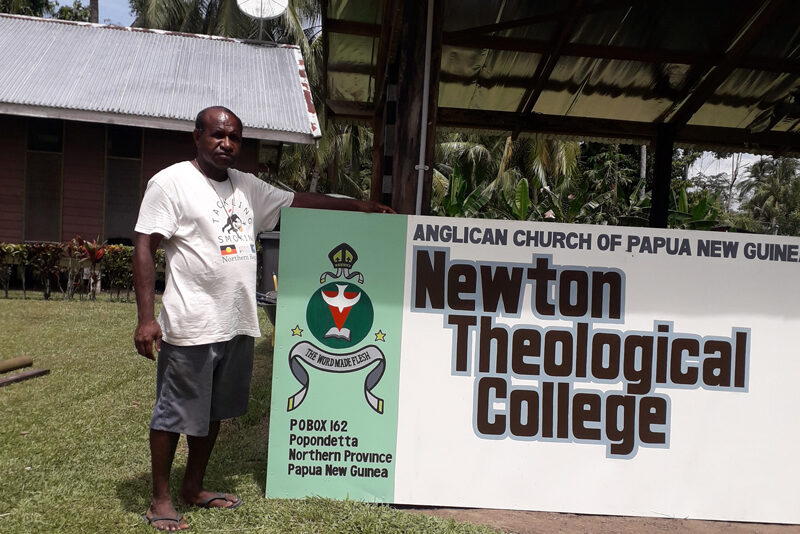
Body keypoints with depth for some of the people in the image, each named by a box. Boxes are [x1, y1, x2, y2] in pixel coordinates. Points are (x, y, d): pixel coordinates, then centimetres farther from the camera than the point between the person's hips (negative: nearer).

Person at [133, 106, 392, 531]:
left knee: (214, 412, 18)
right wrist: (146, 318, -17)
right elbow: (144, 248, -11)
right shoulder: (172, 182, -7)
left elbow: (298, 201, 18)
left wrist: (358, 205, 13)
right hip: (189, 326, -7)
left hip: (238, 324, 7)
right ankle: (160, 499, 22)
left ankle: (193, 487, 34)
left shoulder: (247, 187, 12)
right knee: (173, 415, 5)